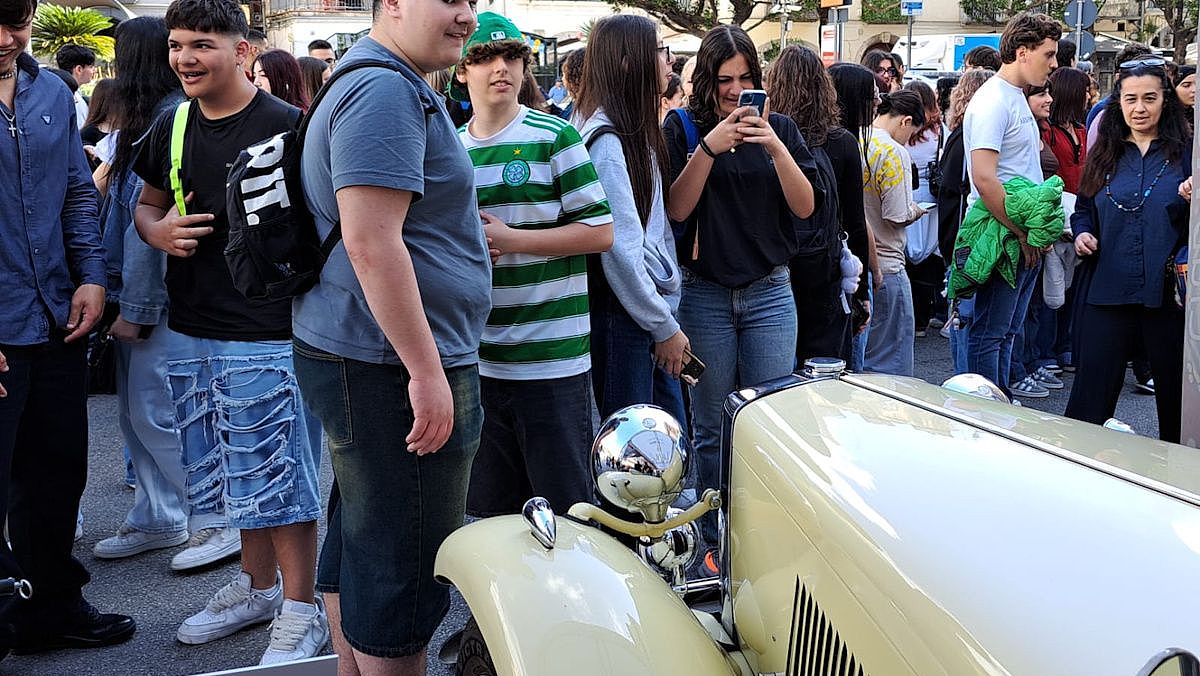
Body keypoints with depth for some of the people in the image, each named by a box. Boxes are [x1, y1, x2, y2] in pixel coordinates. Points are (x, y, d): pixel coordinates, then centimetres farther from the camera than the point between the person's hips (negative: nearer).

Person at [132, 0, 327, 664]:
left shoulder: (287, 125, -11)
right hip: (189, 333, 7)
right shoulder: (170, 127, 9)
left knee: (277, 476, 1)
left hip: (266, 333, -7)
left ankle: (300, 609, 15)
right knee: (234, 474, 18)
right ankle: (257, 586, 35)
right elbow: (146, 204, 21)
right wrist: (158, 230, -2)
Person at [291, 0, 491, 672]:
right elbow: (372, 244, -25)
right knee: (404, 566, -1)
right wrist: (427, 372, -23)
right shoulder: (387, 90, -18)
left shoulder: (375, 84, 17)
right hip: (392, 365, -11)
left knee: (356, 544, 19)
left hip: (356, 356, 11)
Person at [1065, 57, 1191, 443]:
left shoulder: (1184, 151, 2)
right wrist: (1081, 234, 0)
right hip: (1107, 290, 2)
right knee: (1091, 392, 2)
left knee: (1174, 389, 11)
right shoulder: (1104, 154, 10)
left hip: (1168, 291, -1)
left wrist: (1193, 201, -21)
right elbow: (1083, 210, 20)